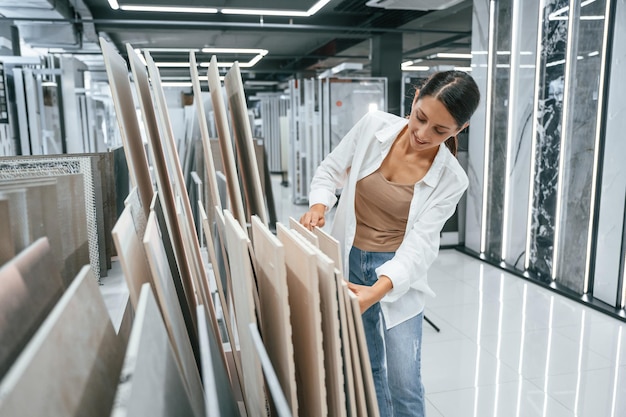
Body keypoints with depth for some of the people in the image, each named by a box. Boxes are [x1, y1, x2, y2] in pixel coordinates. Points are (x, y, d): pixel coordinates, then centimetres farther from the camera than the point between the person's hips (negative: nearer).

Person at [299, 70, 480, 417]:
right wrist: (319, 204, -21)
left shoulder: (451, 179, -15)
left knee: (404, 383, 0)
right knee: (368, 366, 17)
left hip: (397, 273, -2)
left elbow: (419, 243, -20)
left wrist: (377, 291, -35)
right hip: (348, 259, 2)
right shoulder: (373, 126, -10)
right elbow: (330, 171, 0)